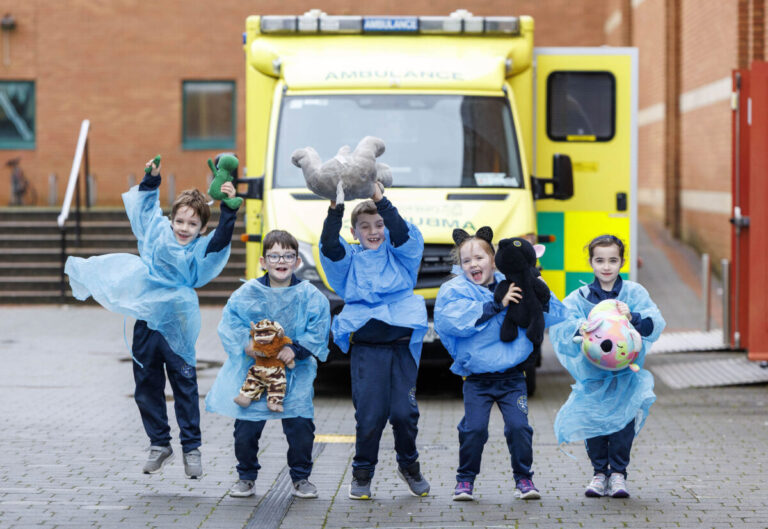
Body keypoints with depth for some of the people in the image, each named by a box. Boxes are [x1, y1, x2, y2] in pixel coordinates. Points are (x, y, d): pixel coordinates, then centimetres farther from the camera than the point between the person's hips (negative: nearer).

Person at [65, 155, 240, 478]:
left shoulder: (201, 249, -8)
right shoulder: (157, 231, 3)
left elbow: (221, 240, -28)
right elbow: (146, 203, 17)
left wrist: (229, 209, -38)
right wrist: (152, 179, 3)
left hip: (177, 326, -4)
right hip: (145, 322, 4)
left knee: (185, 386, -2)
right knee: (147, 388, 10)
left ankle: (191, 448, 8)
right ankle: (159, 445, 23)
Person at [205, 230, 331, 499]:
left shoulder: (309, 295, -2)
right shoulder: (247, 293, -2)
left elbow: (318, 333, -4)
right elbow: (229, 325, -2)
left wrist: (296, 348, -18)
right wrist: (246, 343, -18)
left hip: (294, 372, 0)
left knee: (300, 425, -5)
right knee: (246, 428, 1)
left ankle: (301, 478, 15)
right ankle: (246, 476, 22)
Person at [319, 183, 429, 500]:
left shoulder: (400, 256, 12)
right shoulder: (349, 260, 12)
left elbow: (403, 236, -7)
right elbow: (329, 248, -6)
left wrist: (381, 201, -15)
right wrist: (335, 210, -16)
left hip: (402, 345, 0)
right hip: (366, 346, 0)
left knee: (404, 411, 0)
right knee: (369, 412, -4)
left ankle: (409, 465, 22)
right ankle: (362, 473, 11)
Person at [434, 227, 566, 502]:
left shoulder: (512, 286, 4)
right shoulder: (455, 290, -3)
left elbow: (554, 316, 5)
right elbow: (453, 320, -25)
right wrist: (497, 305, -24)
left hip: (512, 376, 2)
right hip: (477, 379, -2)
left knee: (519, 425, -7)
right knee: (474, 428, -10)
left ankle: (523, 478, 11)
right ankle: (465, 479, 9)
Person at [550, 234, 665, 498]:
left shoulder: (634, 293, 2)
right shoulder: (579, 297, 2)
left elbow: (655, 322, -10)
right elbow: (559, 326, -11)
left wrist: (633, 317, -30)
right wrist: (582, 328, -31)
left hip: (626, 374, -1)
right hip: (592, 374, 1)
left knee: (624, 419, -11)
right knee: (592, 421, -3)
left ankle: (618, 474, 6)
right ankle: (600, 473, 16)